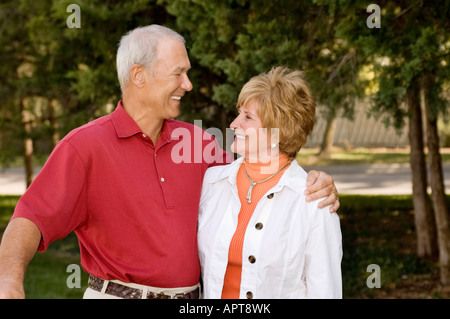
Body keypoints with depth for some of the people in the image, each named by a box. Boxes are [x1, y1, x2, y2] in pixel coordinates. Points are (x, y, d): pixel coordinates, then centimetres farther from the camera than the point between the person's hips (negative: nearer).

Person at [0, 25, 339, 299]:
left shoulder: (196, 139, 7)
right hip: (118, 292, -5)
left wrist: (313, 182, -4)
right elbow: (33, 218, -17)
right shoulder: (85, 146, -9)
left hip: (190, 295, 5)